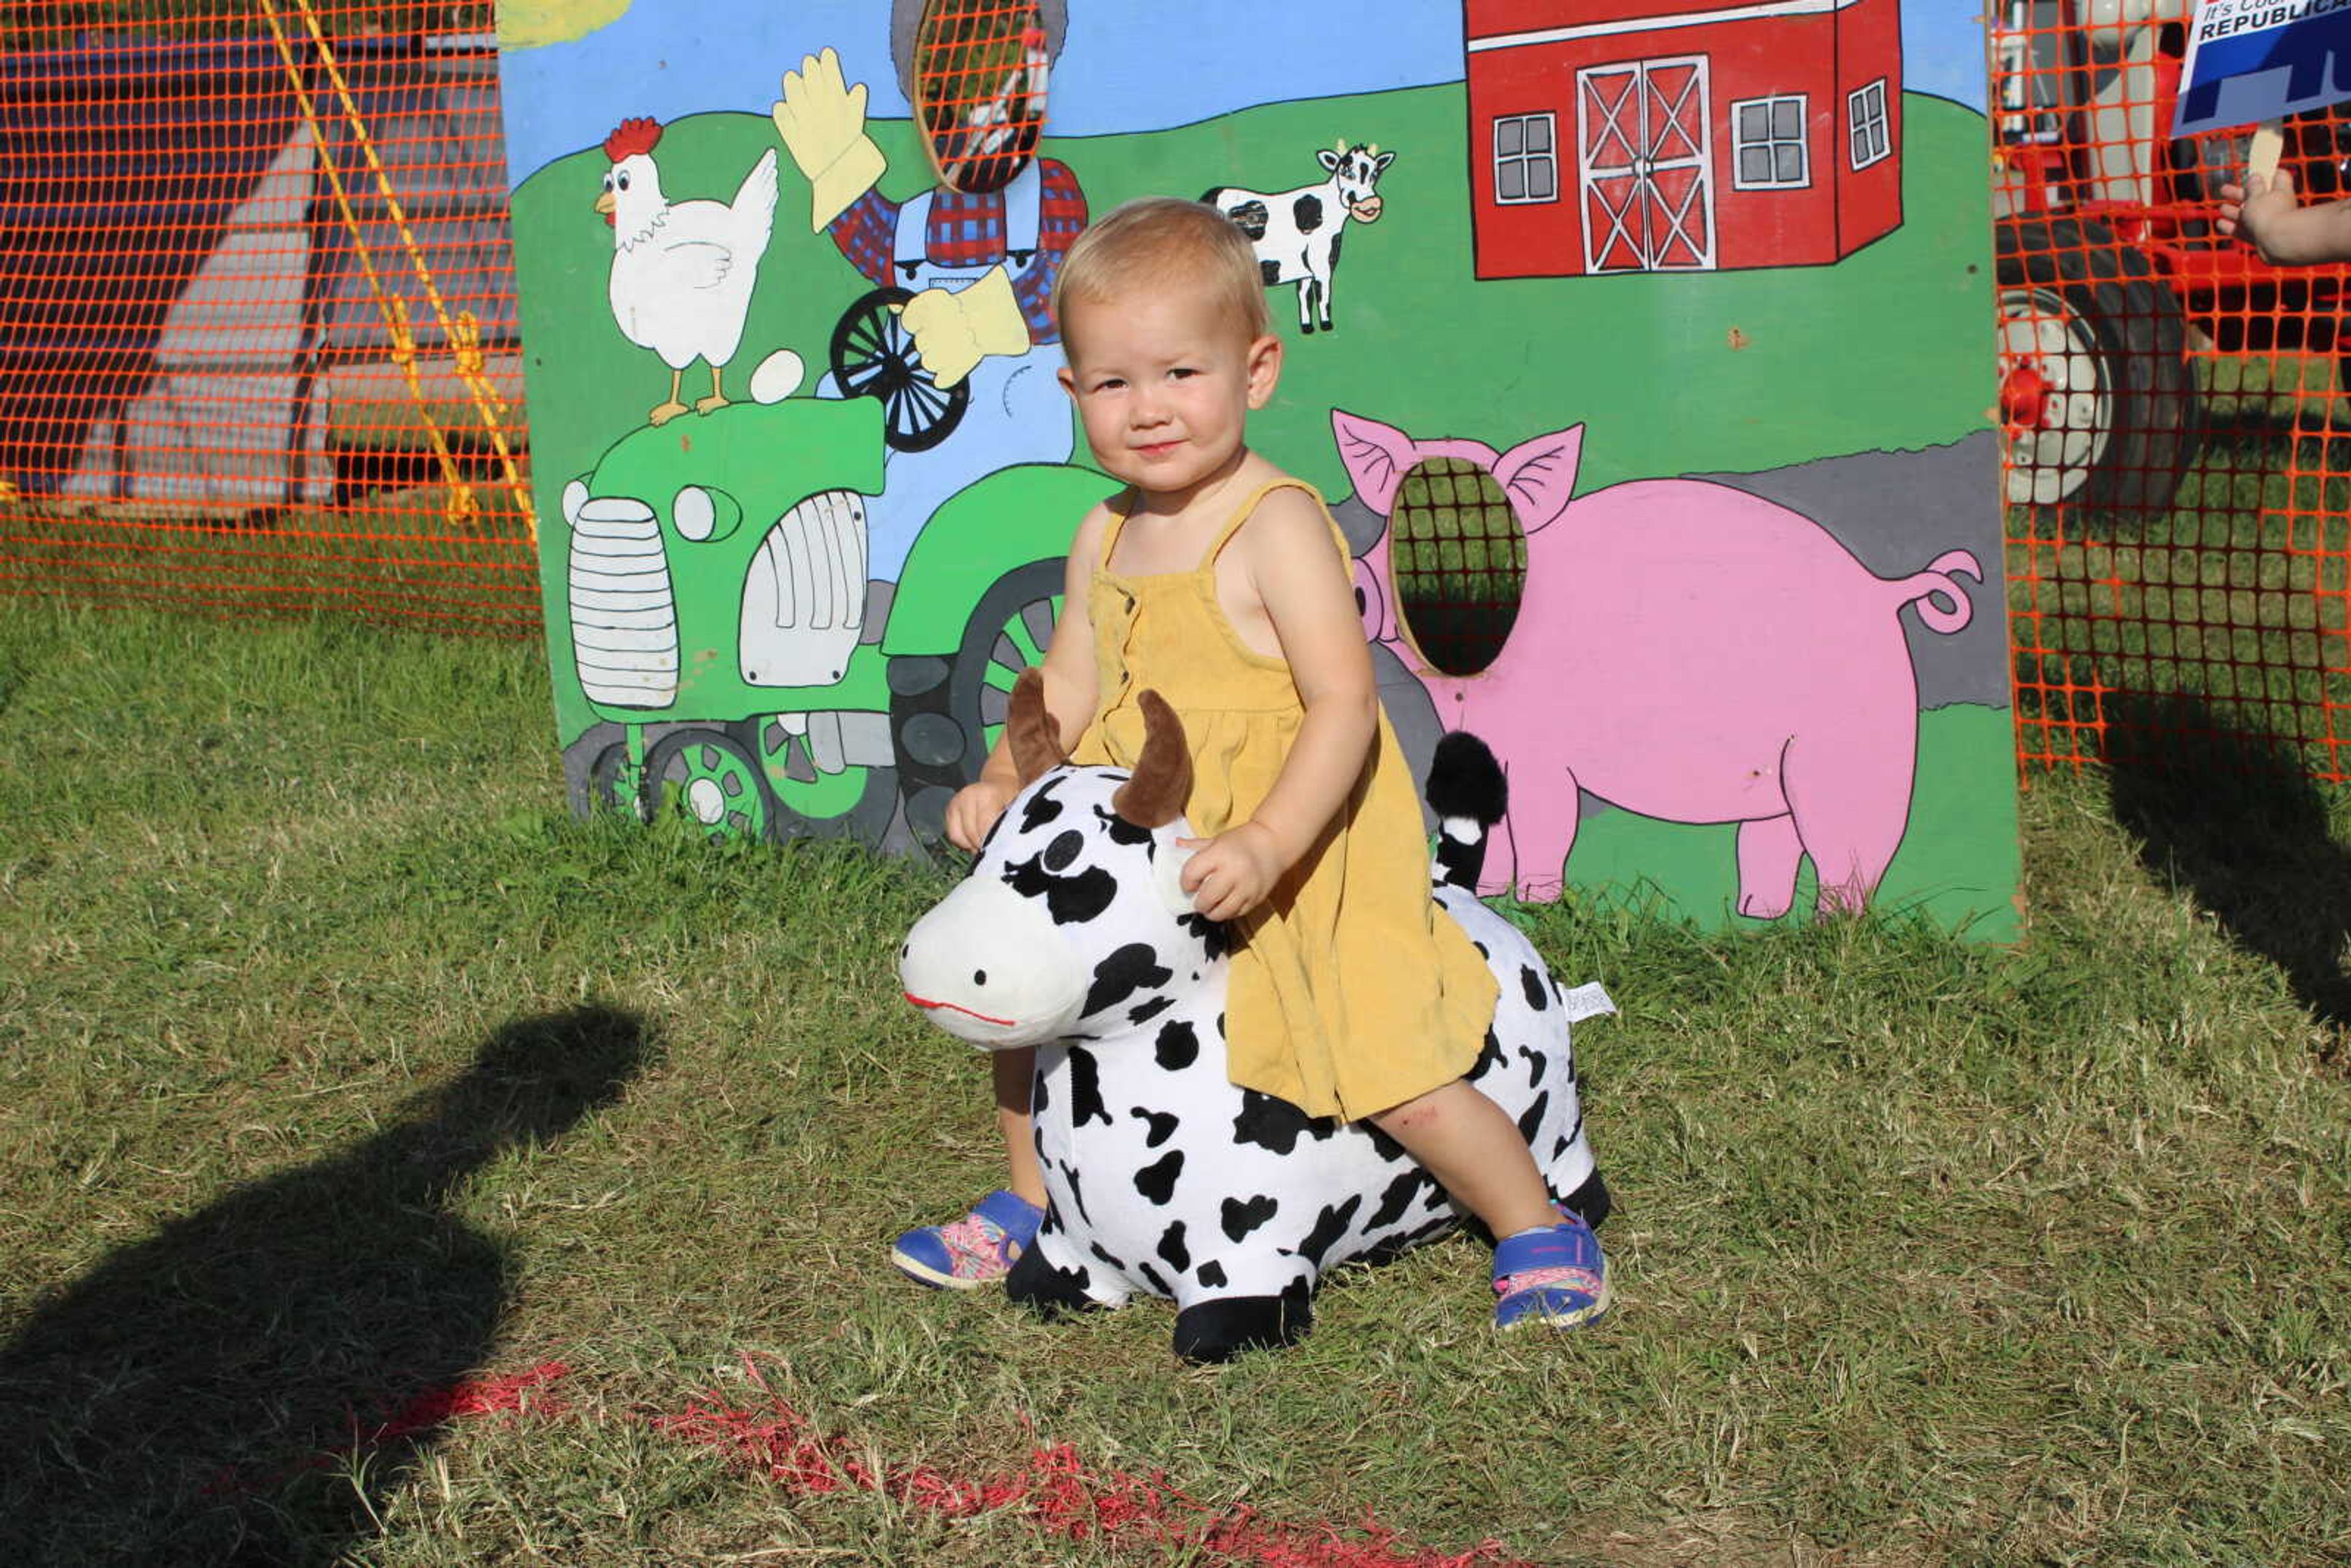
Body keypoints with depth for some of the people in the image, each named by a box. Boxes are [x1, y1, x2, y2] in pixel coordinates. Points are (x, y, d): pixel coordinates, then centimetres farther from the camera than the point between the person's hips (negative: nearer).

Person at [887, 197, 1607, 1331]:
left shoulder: (1276, 526, -17)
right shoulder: (1106, 538, 6)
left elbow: (1345, 707, -23)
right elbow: (1067, 695, 15)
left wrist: (1265, 845, -33)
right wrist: (1002, 782, -2)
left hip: (1298, 858, -7)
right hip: (1137, 864, 8)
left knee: (1397, 1079, -12)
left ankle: (1537, 1230, 12)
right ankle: (1030, 1208, 36)